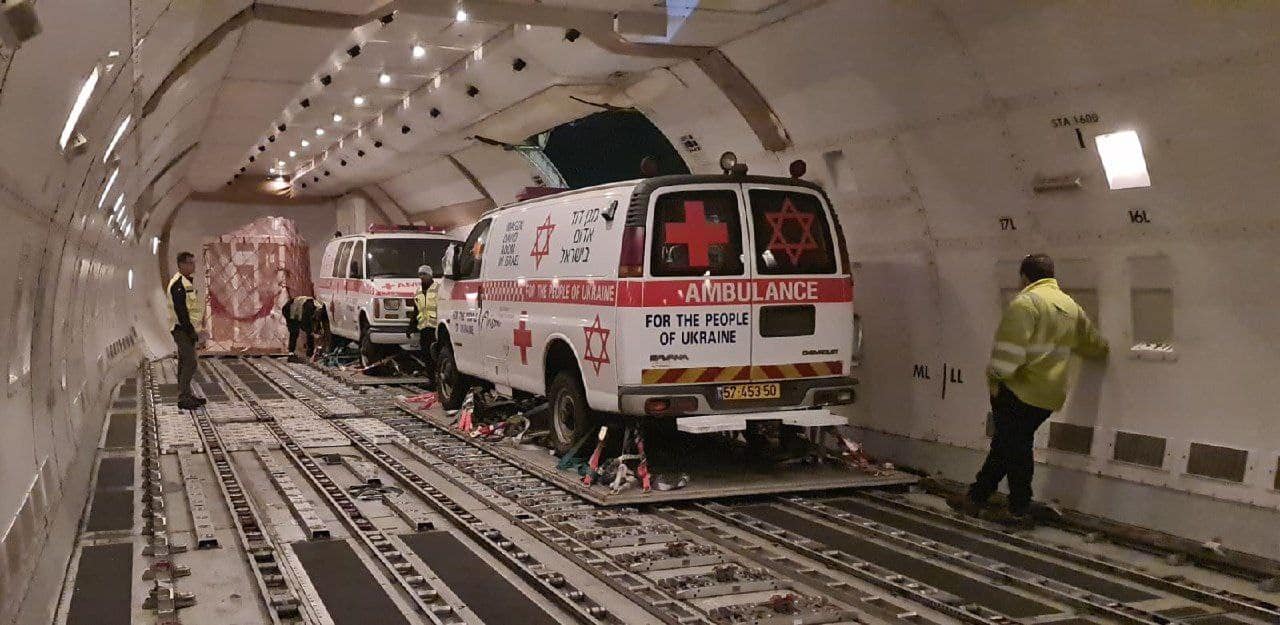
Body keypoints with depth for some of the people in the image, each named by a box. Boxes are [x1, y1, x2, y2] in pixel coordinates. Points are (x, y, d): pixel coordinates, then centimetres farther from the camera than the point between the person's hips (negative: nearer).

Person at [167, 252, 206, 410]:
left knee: (185, 363, 14)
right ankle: (183, 398, -8)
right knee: (190, 363, -11)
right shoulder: (178, 284, -16)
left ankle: (186, 395, 21)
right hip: (182, 329, -10)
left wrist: (194, 331, 19)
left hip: (187, 330, 10)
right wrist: (192, 333, -20)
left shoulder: (187, 282, 17)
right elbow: (181, 312, -21)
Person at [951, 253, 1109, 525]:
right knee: (1004, 445, 14)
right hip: (1049, 396, 8)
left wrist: (996, 376, -13)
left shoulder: (1026, 302, -12)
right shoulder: (1072, 307, 14)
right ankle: (976, 497, 21)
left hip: (1018, 391, -8)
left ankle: (1019, 510, 6)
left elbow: (1011, 347, -22)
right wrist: (1102, 349, 47)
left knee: (1014, 447, 1)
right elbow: (1096, 346, 25)